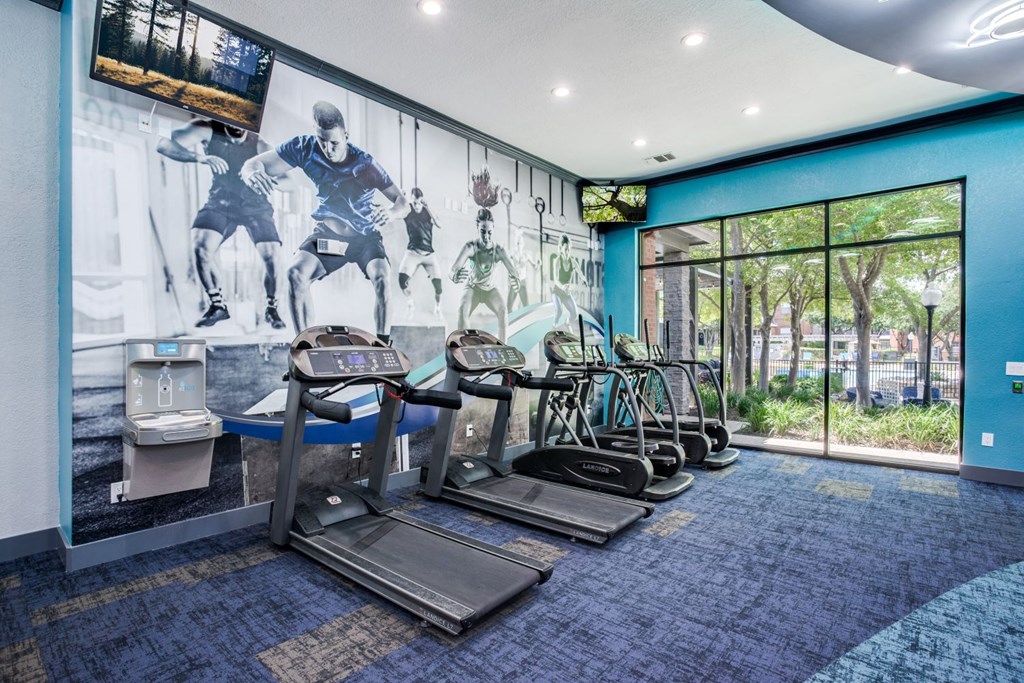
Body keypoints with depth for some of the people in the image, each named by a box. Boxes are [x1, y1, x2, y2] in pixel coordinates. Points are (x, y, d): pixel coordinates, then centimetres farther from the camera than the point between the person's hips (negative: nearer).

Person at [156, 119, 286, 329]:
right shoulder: (207, 130, -16)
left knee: (272, 256, -20)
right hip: (221, 202, 2)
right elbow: (163, 144, -24)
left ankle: (271, 309, 6)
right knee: (201, 245, -21)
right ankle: (218, 305, -1)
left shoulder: (259, 145, -21)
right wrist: (200, 157, -41)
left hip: (256, 206, -1)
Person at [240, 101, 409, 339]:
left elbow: (403, 202, -20)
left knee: (382, 278, -31)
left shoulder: (364, 163, -18)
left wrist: (391, 213, -45)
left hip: (365, 237, -2)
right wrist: (252, 173, -38)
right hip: (328, 233, 2)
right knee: (296, 273, -24)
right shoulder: (305, 147, -13)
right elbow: (255, 163, -12)